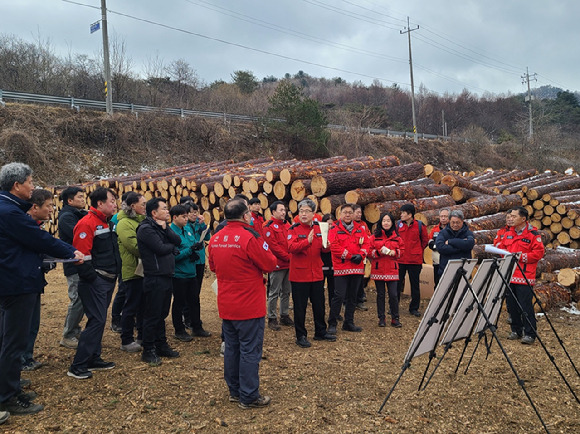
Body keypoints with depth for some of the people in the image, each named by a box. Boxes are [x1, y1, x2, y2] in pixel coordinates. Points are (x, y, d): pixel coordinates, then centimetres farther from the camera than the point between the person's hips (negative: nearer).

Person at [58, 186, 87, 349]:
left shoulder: (82, 215, 16)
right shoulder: (67, 217, -11)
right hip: (75, 266, -9)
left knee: (82, 299, 14)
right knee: (78, 300, -6)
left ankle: (75, 330, 27)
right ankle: (67, 337, 5)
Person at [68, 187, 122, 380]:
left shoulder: (107, 223, 16)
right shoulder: (87, 223, -15)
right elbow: (82, 255, -21)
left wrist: (114, 275, 18)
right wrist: (92, 278, -19)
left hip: (107, 280, 10)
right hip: (95, 282, -10)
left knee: (99, 320, 15)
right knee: (97, 321, -9)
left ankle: (93, 359, 25)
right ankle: (77, 366, -1)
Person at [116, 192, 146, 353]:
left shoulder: (141, 220, 12)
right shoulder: (124, 223, -14)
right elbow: (135, 247, -21)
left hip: (144, 269, 8)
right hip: (133, 270, -8)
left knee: (143, 304, 15)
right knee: (131, 306, 0)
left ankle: (142, 336, 27)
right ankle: (126, 341, 12)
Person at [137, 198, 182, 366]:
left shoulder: (161, 226, 14)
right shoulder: (146, 229, -12)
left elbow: (178, 241, 3)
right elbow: (161, 248, -20)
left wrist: (165, 228, -10)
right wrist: (172, 247, -1)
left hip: (166, 276, 9)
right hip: (155, 278, -9)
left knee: (162, 314, 16)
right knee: (152, 315, -1)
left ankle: (161, 345, 27)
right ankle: (148, 351, 9)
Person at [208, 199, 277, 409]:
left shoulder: (215, 239, 1)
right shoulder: (250, 237, -19)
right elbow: (270, 264, -12)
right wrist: (267, 252, 7)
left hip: (226, 305, 7)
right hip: (249, 306, -6)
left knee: (231, 348, 17)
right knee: (250, 351, 4)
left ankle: (234, 391, 28)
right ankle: (249, 397, 12)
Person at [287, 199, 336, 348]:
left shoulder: (319, 228, 6)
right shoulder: (294, 229, -8)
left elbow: (323, 248, 11)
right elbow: (291, 247, -22)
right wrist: (307, 241, -37)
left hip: (317, 273, 5)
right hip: (299, 274, -5)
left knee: (319, 305, 16)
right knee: (300, 307, 4)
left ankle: (321, 332, 31)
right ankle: (301, 336, 17)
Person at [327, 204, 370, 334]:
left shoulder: (360, 229, 13)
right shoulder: (335, 229, -2)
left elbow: (366, 243, 8)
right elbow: (334, 247, -13)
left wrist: (361, 255, -11)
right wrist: (350, 256, -16)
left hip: (357, 268, 5)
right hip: (341, 268, -5)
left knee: (352, 296, 12)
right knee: (339, 296, -8)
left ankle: (349, 323, 23)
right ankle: (332, 324, 4)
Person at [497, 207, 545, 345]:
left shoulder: (533, 234, -6)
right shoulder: (508, 233, 14)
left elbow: (538, 253, -10)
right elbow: (501, 247, 23)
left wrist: (521, 256, -17)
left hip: (525, 276, -6)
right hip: (509, 275, 7)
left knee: (526, 306, -5)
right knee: (512, 305, 12)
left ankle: (530, 334, 4)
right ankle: (516, 331, 24)